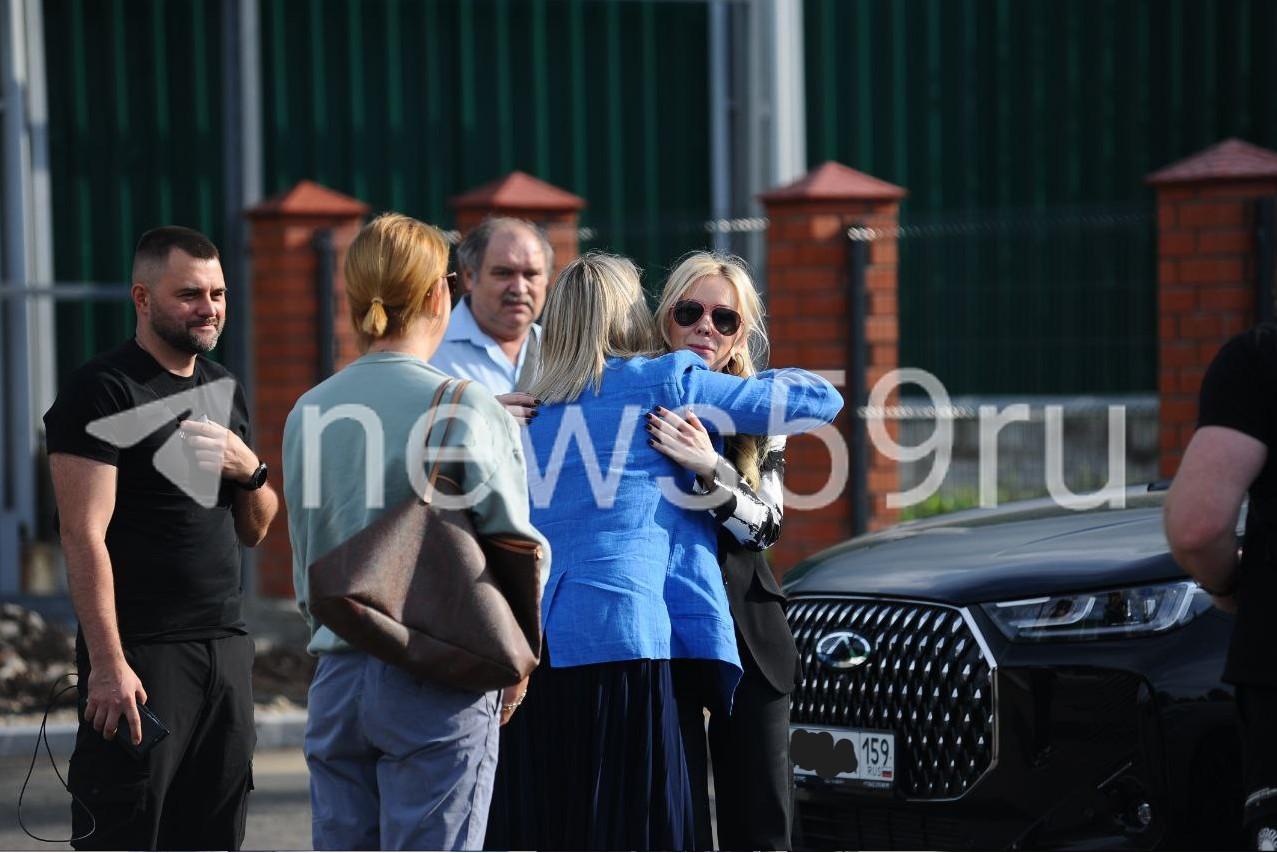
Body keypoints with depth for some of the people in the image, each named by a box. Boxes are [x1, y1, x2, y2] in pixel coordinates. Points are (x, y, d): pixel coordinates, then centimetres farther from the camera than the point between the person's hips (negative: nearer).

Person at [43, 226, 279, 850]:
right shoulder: (103, 391, -8)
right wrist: (108, 664, -21)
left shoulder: (224, 389, 16)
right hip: (141, 656, -7)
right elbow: (84, 535, -15)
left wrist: (249, 470, -1)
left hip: (226, 650, 7)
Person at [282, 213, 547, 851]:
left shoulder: (309, 412, 6)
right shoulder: (466, 407, -9)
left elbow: (305, 554, 11)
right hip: (438, 681, -5)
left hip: (338, 674, 5)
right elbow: (513, 545, -7)